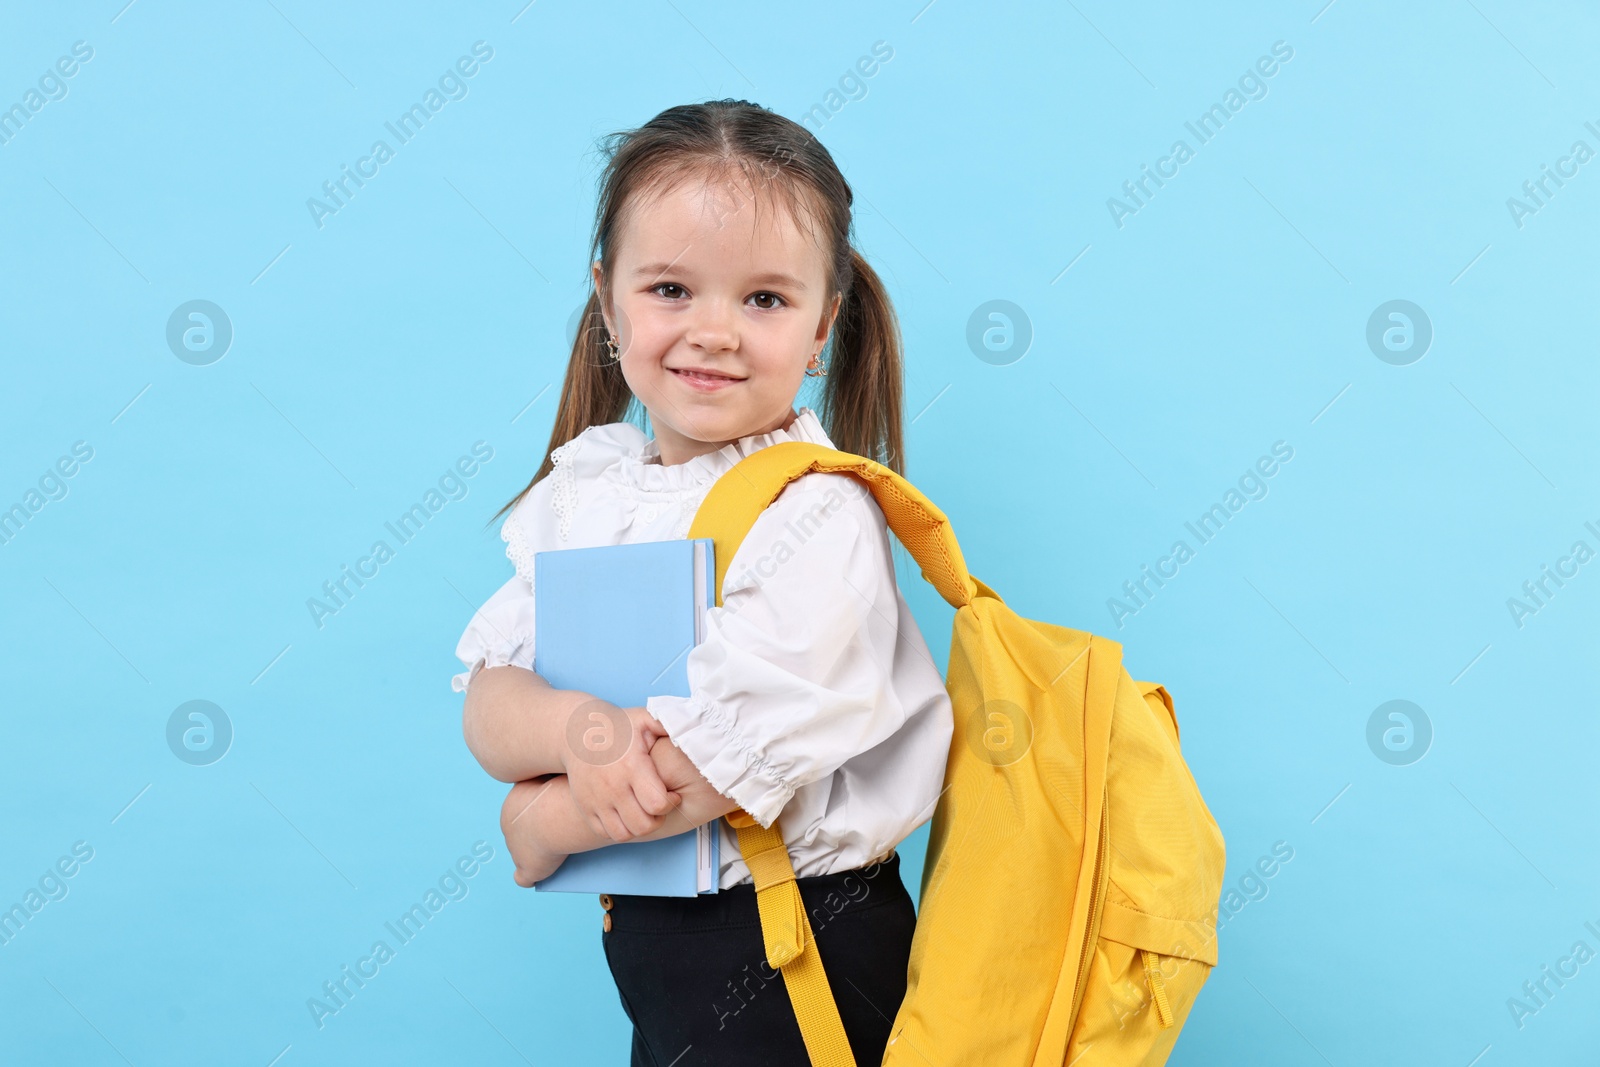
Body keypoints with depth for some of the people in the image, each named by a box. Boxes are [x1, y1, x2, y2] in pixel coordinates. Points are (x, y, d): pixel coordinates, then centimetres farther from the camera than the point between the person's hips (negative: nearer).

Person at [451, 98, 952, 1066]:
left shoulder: (816, 516, -19)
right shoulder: (581, 490, 1)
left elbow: (731, 759, -25)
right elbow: (488, 704, -3)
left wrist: (548, 824, -11)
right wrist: (574, 727, -25)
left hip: (796, 959, -6)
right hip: (649, 936, 6)